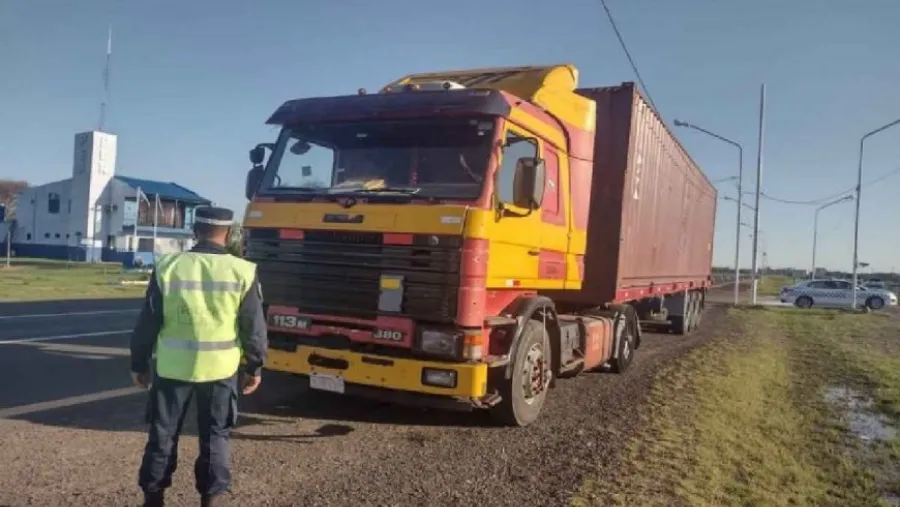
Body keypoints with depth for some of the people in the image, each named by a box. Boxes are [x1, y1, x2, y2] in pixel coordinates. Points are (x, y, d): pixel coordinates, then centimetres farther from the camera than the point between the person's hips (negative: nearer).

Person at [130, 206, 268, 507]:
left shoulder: (167, 267, -4)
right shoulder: (242, 272, -7)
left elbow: (147, 323, 1)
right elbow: (254, 327, -2)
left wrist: (139, 364, 12)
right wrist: (254, 367, 9)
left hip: (172, 367, 1)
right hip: (221, 369, -1)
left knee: (162, 435, 15)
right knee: (215, 437, 11)